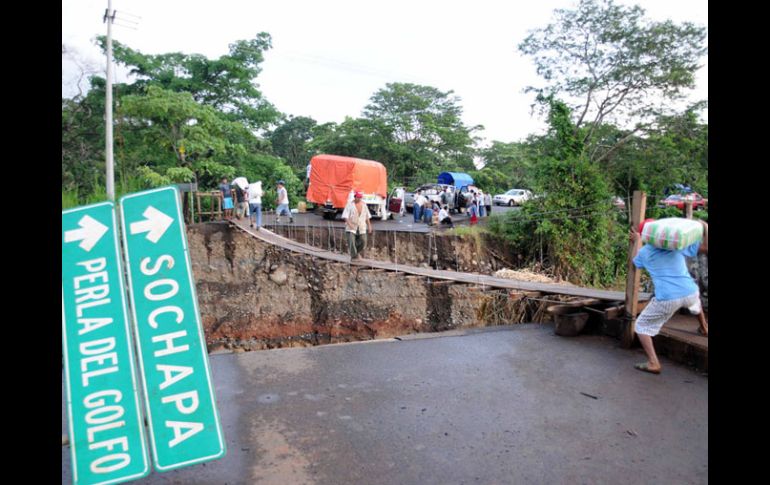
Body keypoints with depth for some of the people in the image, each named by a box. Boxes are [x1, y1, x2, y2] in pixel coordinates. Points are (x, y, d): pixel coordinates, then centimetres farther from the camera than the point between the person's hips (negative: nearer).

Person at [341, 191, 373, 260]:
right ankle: (354, 257, 1)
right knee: (351, 243, -10)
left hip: (362, 228, 4)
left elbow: (367, 216, 15)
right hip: (351, 228, -4)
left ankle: (359, 254, 21)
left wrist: (369, 226, 10)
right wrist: (349, 223, -24)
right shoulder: (350, 205, -4)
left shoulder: (364, 205, 10)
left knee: (363, 241, -1)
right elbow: (345, 216, -10)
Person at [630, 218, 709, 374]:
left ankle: (653, 363, -3)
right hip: (689, 293, 3)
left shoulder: (643, 252, 8)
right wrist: (705, 227, 15)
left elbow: (635, 262, 30)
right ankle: (704, 328, 62)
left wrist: (636, 242, 40)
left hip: (667, 299, -3)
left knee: (642, 325, 12)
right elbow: (706, 247, 0)